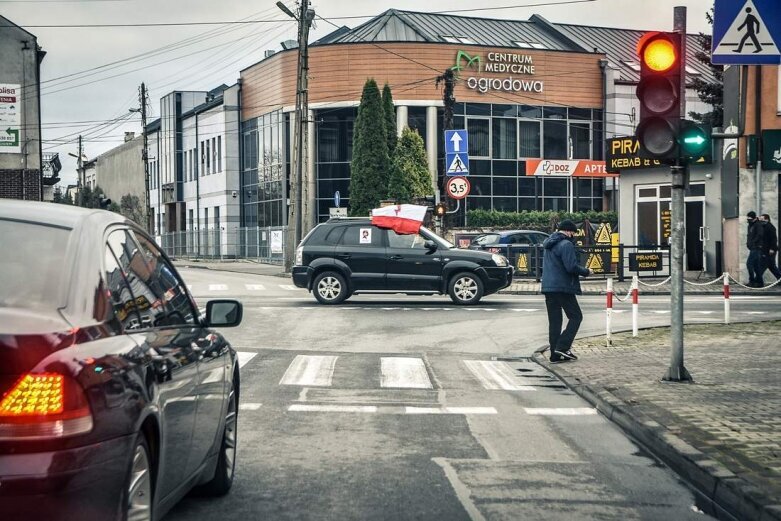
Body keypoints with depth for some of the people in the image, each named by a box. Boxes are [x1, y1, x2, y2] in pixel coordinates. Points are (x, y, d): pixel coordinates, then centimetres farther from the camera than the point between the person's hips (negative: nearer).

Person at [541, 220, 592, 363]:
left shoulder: (548, 244, 17)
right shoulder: (566, 244, -12)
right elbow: (571, 267, -20)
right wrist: (586, 271, -4)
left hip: (548, 287, 8)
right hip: (563, 287, -8)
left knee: (554, 321, 9)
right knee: (575, 316, 2)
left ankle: (555, 354, 8)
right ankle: (563, 346, -10)